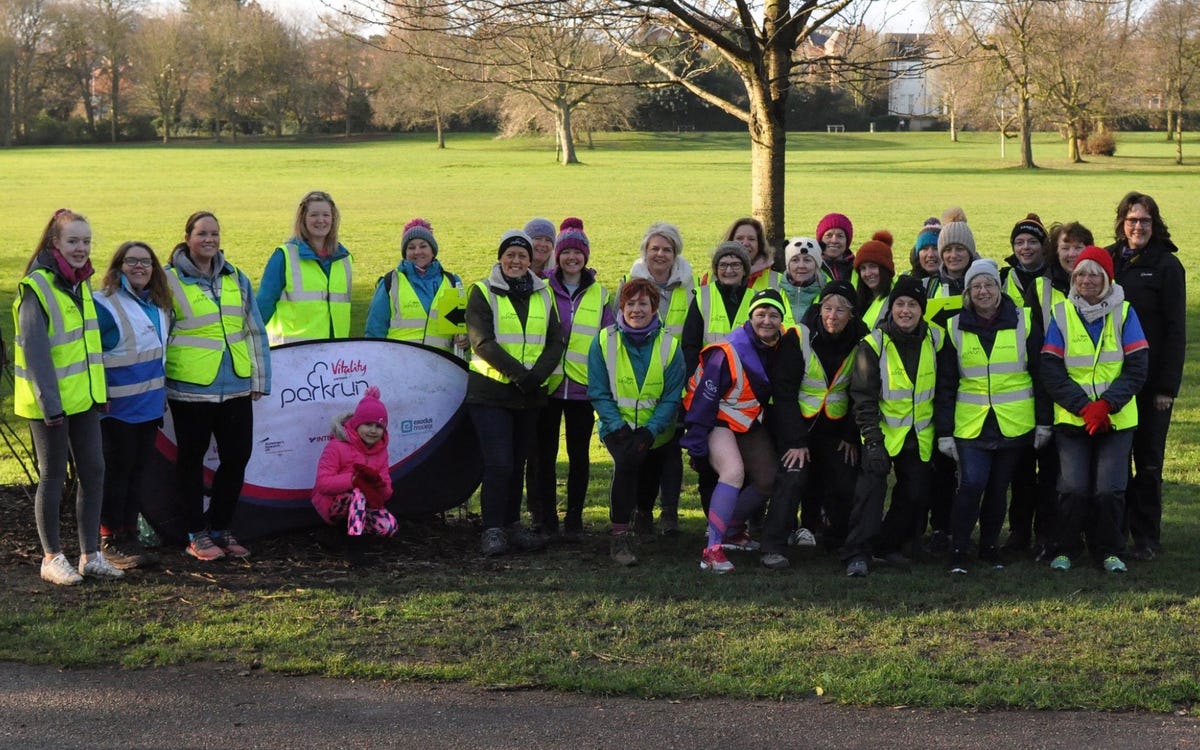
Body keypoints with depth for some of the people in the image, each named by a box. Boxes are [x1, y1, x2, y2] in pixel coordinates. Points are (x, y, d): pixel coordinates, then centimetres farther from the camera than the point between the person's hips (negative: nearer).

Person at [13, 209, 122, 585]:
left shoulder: (81, 283, 9)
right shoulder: (36, 287, -15)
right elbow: (35, 351, -19)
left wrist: (100, 390, 15)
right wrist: (49, 402, -21)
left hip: (84, 397, 7)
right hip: (51, 402, -7)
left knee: (93, 470, 8)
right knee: (53, 476, 2)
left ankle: (91, 554, 16)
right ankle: (52, 557, 14)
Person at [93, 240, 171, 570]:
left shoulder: (159, 305, 12)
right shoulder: (104, 304, -12)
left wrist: (163, 392, 23)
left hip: (150, 404, 7)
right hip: (118, 407, -7)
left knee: (138, 471, 11)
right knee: (117, 471, -1)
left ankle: (130, 535, 19)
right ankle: (110, 540, 7)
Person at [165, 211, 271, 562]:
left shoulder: (236, 279, 11)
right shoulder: (169, 280, -2)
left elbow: (255, 331, 14)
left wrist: (260, 380, 9)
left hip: (236, 388, 4)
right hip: (191, 389, -4)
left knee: (237, 457, 7)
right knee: (191, 460, 6)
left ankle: (219, 528, 22)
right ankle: (197, 535, 17)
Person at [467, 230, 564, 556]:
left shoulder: (543, 294, 12)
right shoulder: (483, 292, -1)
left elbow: (556, 342, 6)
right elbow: (483, 341, -12)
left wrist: (537, 374, -12)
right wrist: (518, 373, -20)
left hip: (530, 394, 4)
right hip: (490, 391, -4)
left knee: (518, 463, 11)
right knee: (499, 464, -10)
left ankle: (512, 525, 21)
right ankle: (493, 530, -3)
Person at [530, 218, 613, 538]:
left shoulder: (599, 294, 9)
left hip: (582, 387, 1)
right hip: (547, 384, -1)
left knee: (579, 454, 5)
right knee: (544, 453, 3)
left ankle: (574, 517, 14)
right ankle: (545, 517, 11)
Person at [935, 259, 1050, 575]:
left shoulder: (1024, 322, 1)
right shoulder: (955, 328, 3)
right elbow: (945, 385, 4)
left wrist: (1044, 421, 2)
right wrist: (944, 432, 0)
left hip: (1014, 424, 1)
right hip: (970, 424, -1)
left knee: (998, 487, 8)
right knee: (971, 484, -14)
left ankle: (990, 547, 24)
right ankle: (958, 552, -3)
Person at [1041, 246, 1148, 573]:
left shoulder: (1124, 313, 2)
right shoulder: (1061, 313, 2)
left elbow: (1137, 368, -2)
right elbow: (1051, 370, -2)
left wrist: (1107, 404, -14)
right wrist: (1084, 406, -13)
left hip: (1117, 419, 0)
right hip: (1071, 418, 0)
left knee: (1109, 489, -4)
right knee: (1073, 487, -7)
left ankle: (1108, 550, 14)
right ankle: (1066, 549, 12)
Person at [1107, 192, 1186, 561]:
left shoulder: (1166, 265, -4)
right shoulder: (1108, 259, 7)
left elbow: (1176, 330, -6)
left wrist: (1168, 386, -11)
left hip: (1150, 379, -3)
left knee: (1148, 461, 3)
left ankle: (1146, 537, 10)